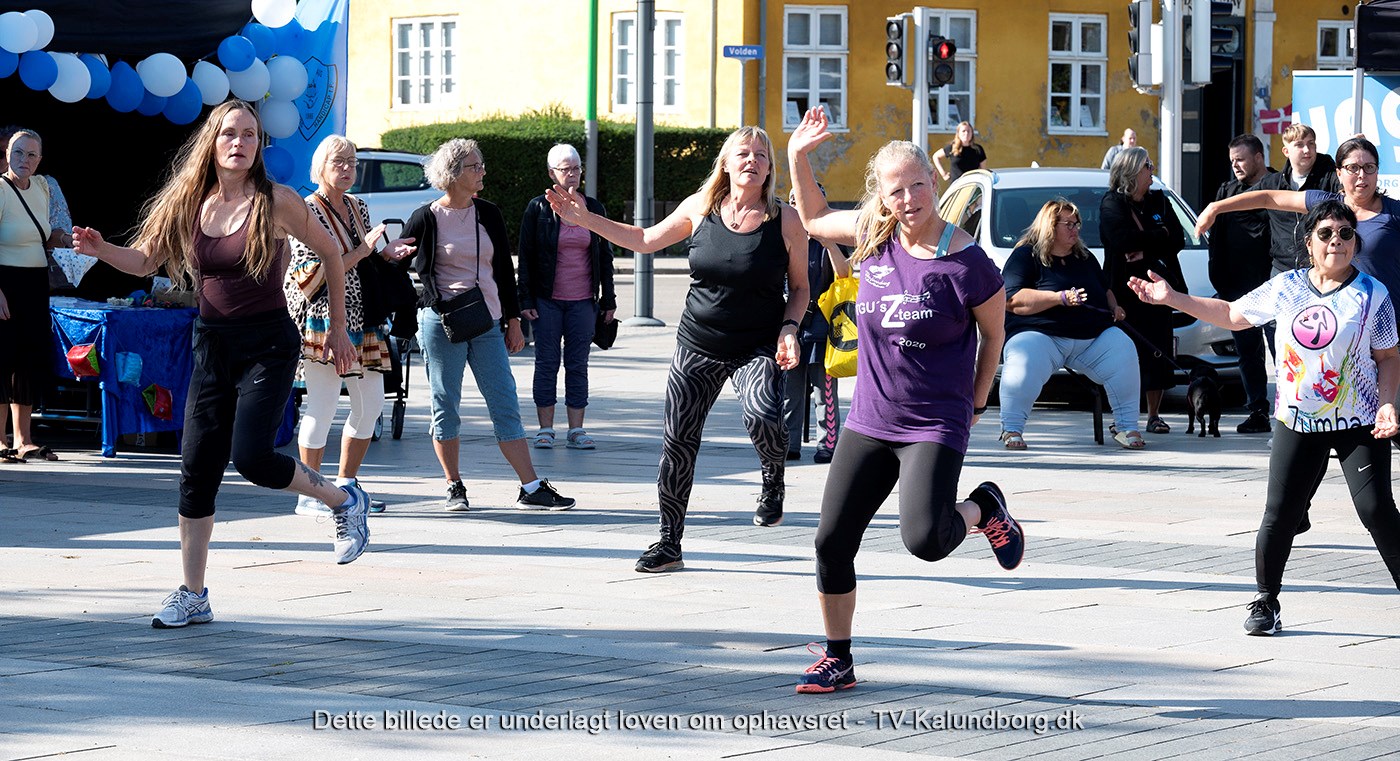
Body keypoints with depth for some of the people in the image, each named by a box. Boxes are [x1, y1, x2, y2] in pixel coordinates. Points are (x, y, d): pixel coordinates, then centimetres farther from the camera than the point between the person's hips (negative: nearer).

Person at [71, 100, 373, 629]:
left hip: (269, 343, -4)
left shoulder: (276, 202, -9)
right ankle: (192, 597, 10)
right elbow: (146, 261, 7)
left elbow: (329, 253, 2)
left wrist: (338, 329, 7)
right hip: (213, 344, 5)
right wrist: (102, 250, -13)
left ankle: (344, 502, 7)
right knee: (196, 469, 2)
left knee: (251, 457, -20)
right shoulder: (189, 203, 1)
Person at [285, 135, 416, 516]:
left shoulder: (359, 208, 15)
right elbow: (313, 275, -15)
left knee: (371, 405, 9)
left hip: (361, 323, 8)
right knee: (322, 406, -6)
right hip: (323, 322, -8)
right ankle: (309, 495, 2)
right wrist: (361, 252, -18)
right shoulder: (307, 212, -8)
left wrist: (387, 254, 5)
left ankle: (345, 486, 21)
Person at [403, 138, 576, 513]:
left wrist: (513, 321, 14)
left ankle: (532, 488, -1)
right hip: (442, 324, -4)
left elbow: (505, 270, 15)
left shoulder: (489, 215, 10)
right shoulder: (426, 219, -2)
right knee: (446, 405, 2)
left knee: (505, 404, 1)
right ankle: (455, 488, 12)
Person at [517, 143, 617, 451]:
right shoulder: (538, 209, 0)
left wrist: (608, 299, 9)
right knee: (547, 363, 1)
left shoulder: (594, 209, 8)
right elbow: (525, 256, 0)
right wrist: (525, 300, -6)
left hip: (582, 301, 2)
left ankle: (576, 431, 6)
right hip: (547, 300, -2)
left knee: (578, 365, 3)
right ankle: (545, 430, 6)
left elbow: (605, 257, 12)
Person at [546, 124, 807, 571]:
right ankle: (669, 544, 18)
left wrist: (789, 329, -12)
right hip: (698, 348, 3)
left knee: (762, 416, -30)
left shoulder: (786, 221, -7)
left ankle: (773, 482, 3)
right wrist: (584, 219, 10)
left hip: (758, 349, -3)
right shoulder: (700, 208, 0)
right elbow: (646, 240, 15)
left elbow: (800, 288, 4)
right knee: (677, 443, 3)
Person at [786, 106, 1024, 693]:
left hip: (934, 427, -5)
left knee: (925, 539, -25)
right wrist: (797, 156, 6)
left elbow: (993, 334, 1)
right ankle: (837, 660, 23)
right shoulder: (873, 237, -1)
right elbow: (814, 219, 19)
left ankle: (985, 510, 10)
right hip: (869, 423, 5)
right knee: (832, 542, 5)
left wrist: (974, 405, 6)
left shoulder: (966, 264, -15)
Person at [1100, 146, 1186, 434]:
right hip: (1125, 289, -5)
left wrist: (1144, 251, -11)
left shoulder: (1158, 201, 14)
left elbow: (1177, 239, 3)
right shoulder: (1112, 204, -1)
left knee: (1157, 352, 2)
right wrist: (1158, 236, -6)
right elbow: (1125, 240, -17)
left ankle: (1154, 415, 8)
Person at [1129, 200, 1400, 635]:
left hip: (1359, 424, -2)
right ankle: (1266, 603, 13)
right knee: (1279, 515, -2)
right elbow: (1231, 314, 15)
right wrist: (1172, 298, 10)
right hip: (1297, 422, 2)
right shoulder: (1286, 288, 3)